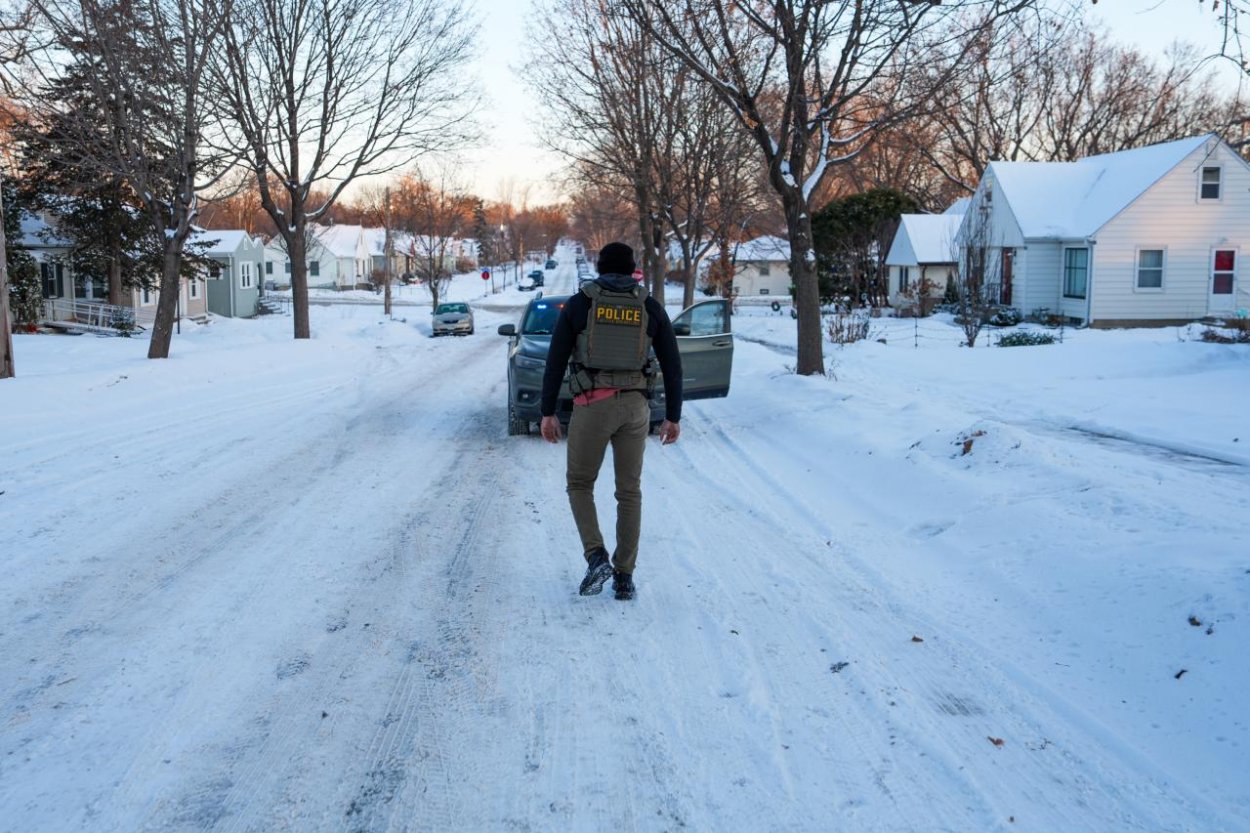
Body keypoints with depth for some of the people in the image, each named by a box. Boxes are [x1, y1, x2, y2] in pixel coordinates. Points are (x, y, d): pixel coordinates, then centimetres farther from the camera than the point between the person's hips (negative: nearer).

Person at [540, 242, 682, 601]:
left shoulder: (578, 303, 3)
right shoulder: (650, 307, 8)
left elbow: (555, 362, 0)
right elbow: (672, 365, 6)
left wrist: (548, 413, 5)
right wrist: (672, 417, 12)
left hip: (592, 406, -2)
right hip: (635, 406, 2)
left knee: (579, 484, 15)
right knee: (629, 491, 11)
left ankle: (596, 557, -4)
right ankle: (624, 576, 11)